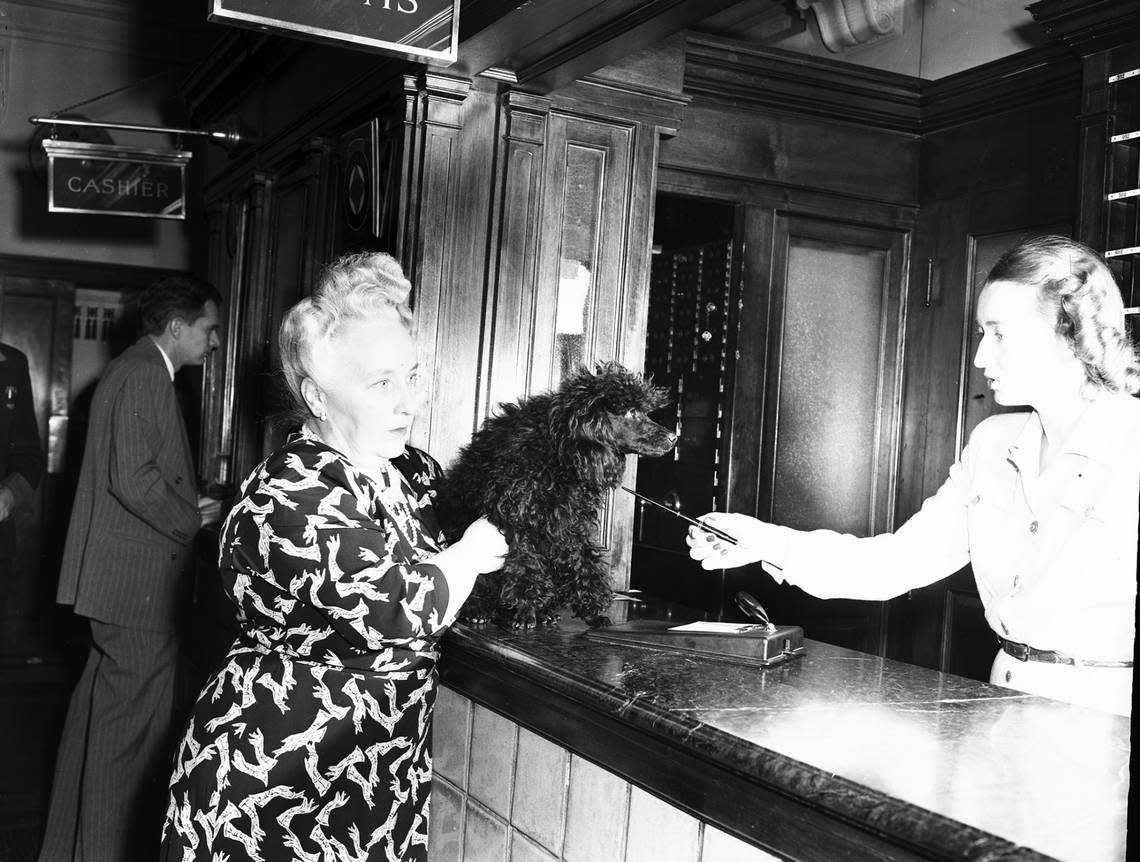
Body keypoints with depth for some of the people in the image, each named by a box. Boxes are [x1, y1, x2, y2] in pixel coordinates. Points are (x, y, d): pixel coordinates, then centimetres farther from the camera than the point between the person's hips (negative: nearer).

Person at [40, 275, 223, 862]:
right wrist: (192, 520, -11)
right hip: (138, 578, -11)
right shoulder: (143, 375, -16)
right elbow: (134, 478, -24)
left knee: (105, 701, 19)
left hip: (117, 574, 11)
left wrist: (189, 502, 11)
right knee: (137, 715, -4)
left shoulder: (139, 371, 17)